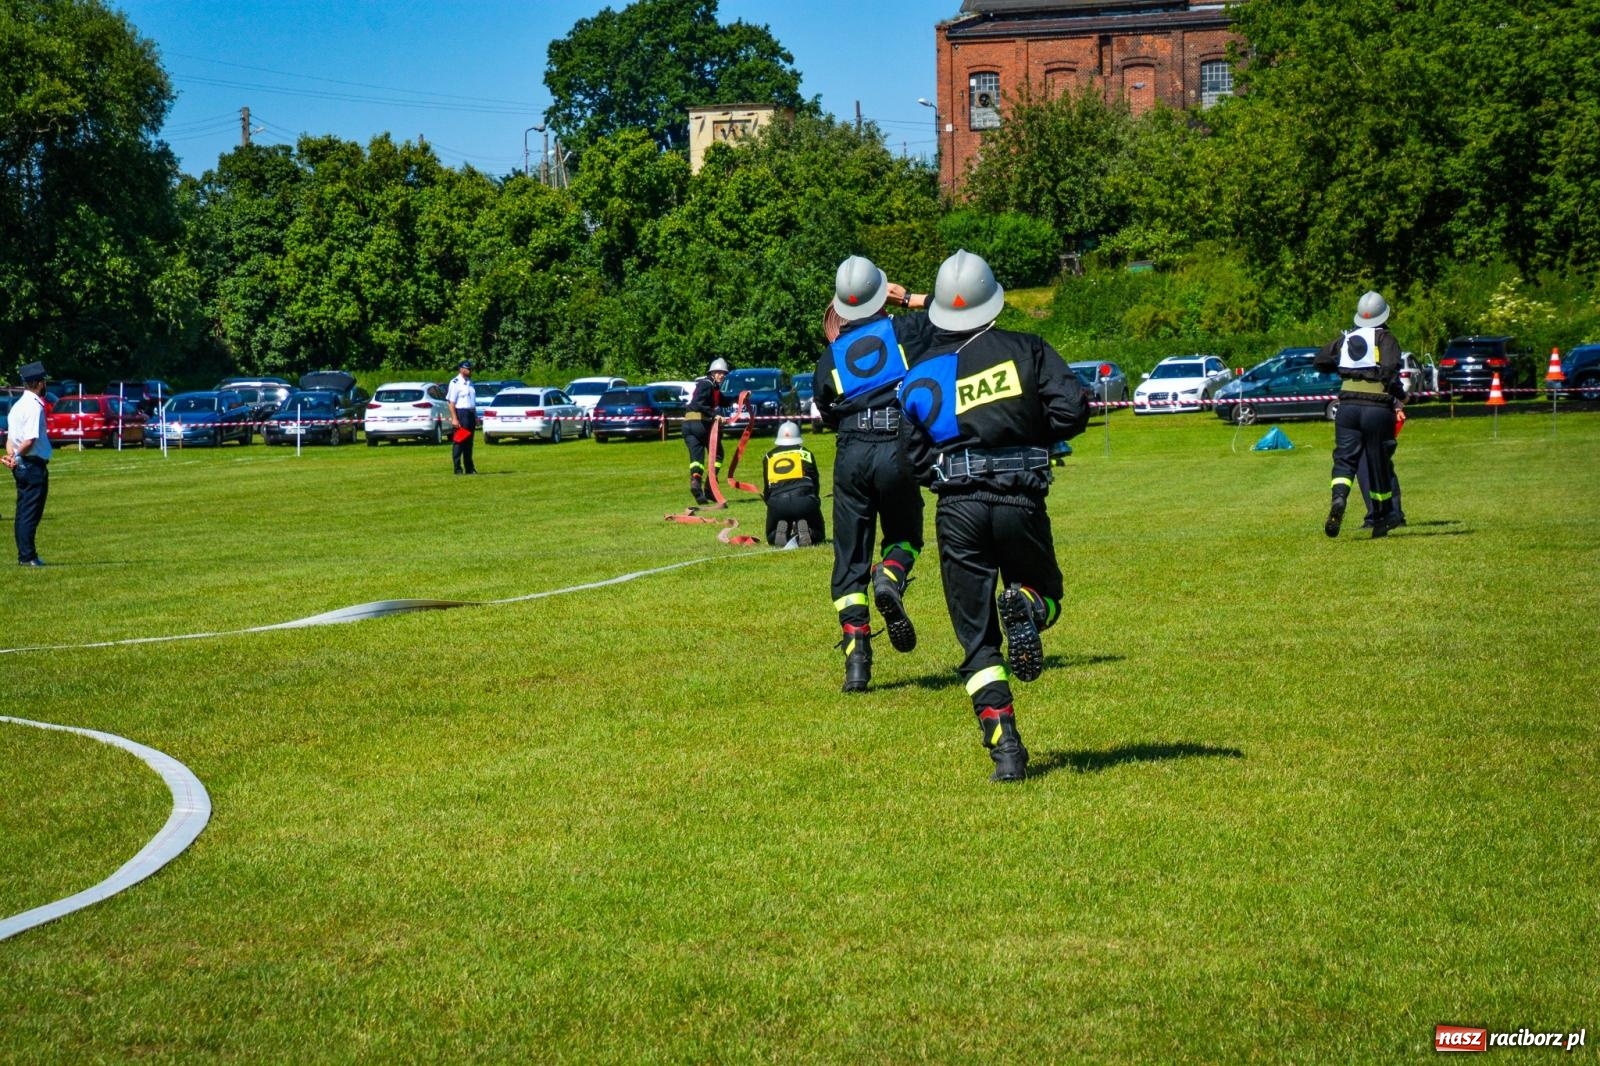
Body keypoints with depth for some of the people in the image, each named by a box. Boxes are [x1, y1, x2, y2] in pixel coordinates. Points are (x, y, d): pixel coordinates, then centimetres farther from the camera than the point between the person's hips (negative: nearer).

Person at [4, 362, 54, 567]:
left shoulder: (17, 406, 15)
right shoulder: (35, 406, -15)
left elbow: (10, 437, 10)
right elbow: (30, 440, -22)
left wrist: (11, 455, -5)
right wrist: (18, 456, -8)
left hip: (21, 466, 9)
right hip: (34, 465, -9)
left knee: (24, 511, 12)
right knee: (31, 512, -5)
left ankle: (24, 555, 16)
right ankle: (28, 556, -4)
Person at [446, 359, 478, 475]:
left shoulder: (469, 382, 16)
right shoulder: (455, 383, -11)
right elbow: (451, 402, -15)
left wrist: (476, 417, 19)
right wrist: (454, 419, -22)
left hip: (470, 414, 8)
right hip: (460, 413, -8)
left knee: (469, 443, 12)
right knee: (458, 443, -5)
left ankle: (469, 468, 17)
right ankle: (458, 468, -3)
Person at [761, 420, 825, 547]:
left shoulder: (769, 457, 21)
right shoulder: (806, 454, 18)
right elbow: (815, 484, 21)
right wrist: (815, 502, 34)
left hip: (777, 503, 1)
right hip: (804, 501, -1)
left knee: (772, 538, 25)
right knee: (818, 535, 21)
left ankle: (781, 531, -10)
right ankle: (804, 530, -13)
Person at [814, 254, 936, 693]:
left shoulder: (830, 356, 11)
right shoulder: (904, 331, 4)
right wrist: (909, 299, 19)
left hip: (850, 456, 1)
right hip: (897, 451, -1)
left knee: (850, 559, 7)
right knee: (905, 536, 20)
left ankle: (856, 661, -4)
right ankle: (891, 577, -17)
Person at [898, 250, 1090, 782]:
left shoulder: (919, 374, 7)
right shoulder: (1026, 350, 2)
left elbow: (916, 459, 7)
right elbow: (1072, 411, -6)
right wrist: (1034, 433, 12)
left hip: (957, 510, 1)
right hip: (1021, 500, -1)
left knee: (977, 639, 7)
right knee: (1045, 596, 23)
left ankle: (1006, 750, -5)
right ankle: (1026, 607, -15)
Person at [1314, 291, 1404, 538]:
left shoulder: (1345, 338, 11)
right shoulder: (1385, 339, -3)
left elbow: (1318, 361, 16)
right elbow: (1390, 371, -16)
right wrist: (1400, 397, -2)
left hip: (1348, 405, 3)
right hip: (1378, 406, -3)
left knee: (1344, 459, 1)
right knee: (1379, 463, 8)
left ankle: (1338, 499, -30)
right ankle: (1381, 520, 18)